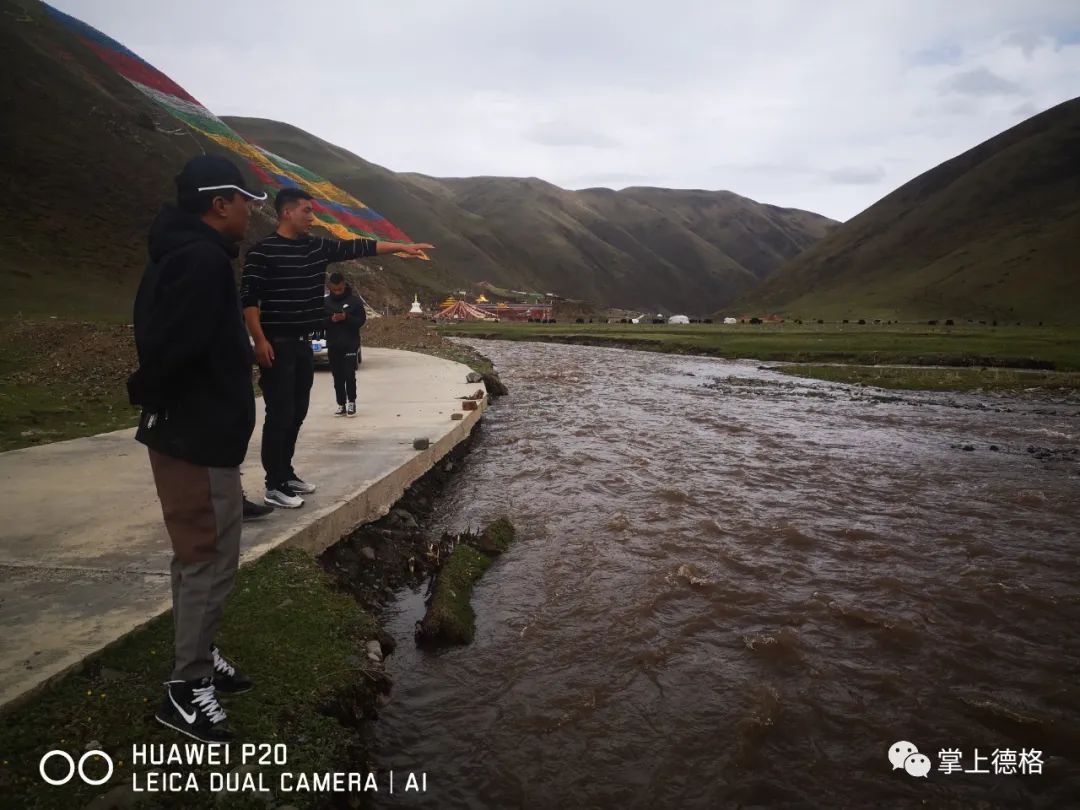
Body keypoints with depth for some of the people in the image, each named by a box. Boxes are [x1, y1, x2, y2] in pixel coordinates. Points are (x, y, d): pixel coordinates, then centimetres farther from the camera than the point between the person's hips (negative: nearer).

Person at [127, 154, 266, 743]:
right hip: (199, 439, -10)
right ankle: (186, 689, 14)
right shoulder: (202, 260, -21)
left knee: (197, 556, 20)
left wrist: (155, 400, 7)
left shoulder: (182, 253, 13)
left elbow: (159, 336, 16)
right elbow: (169, 346, -30)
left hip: (185, 432, 10)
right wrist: (150, 396, -12)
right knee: (212, 560, 0)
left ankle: (196, 659, 35)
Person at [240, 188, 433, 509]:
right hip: (276, 345, -8)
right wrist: (260, 341, -20)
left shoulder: (317, 247, 10)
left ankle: (286, 473, 25)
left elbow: (358, 248, 11)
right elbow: (248, 299, -13)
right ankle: (275, 485, 1)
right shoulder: (262, 251, -10)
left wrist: (402, 247, 10)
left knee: (297, 413, 12)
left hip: (303, 343, 8)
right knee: (280, 414, -7)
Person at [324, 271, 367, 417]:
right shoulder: (325, 302, 5)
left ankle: (351, 402, 7)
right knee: (338, 377, 5)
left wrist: (346, 317, -19)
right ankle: (341, 405, 11)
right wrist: (331, 319, -15)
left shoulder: (355, 300, -1)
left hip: (351, 344, -3)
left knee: (349, 375, -9)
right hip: (333, 346, 3)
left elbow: (362, 319, -3)